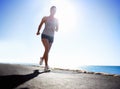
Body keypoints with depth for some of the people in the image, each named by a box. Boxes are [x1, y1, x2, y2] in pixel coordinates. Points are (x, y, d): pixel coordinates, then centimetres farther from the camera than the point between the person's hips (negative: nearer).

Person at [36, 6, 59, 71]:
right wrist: (38, 31, 1)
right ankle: (46, 65, -20)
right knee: (47, 49, -24)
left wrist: (54, 29, -8)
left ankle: (42, 58, 41)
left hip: (51, 37, 4)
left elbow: (57, 29, 14)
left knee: (47, 51, 8)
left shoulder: (56, 20, 12)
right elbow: (40, 25, 14)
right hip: (44, 35, -4)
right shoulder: (45, 18, 4)